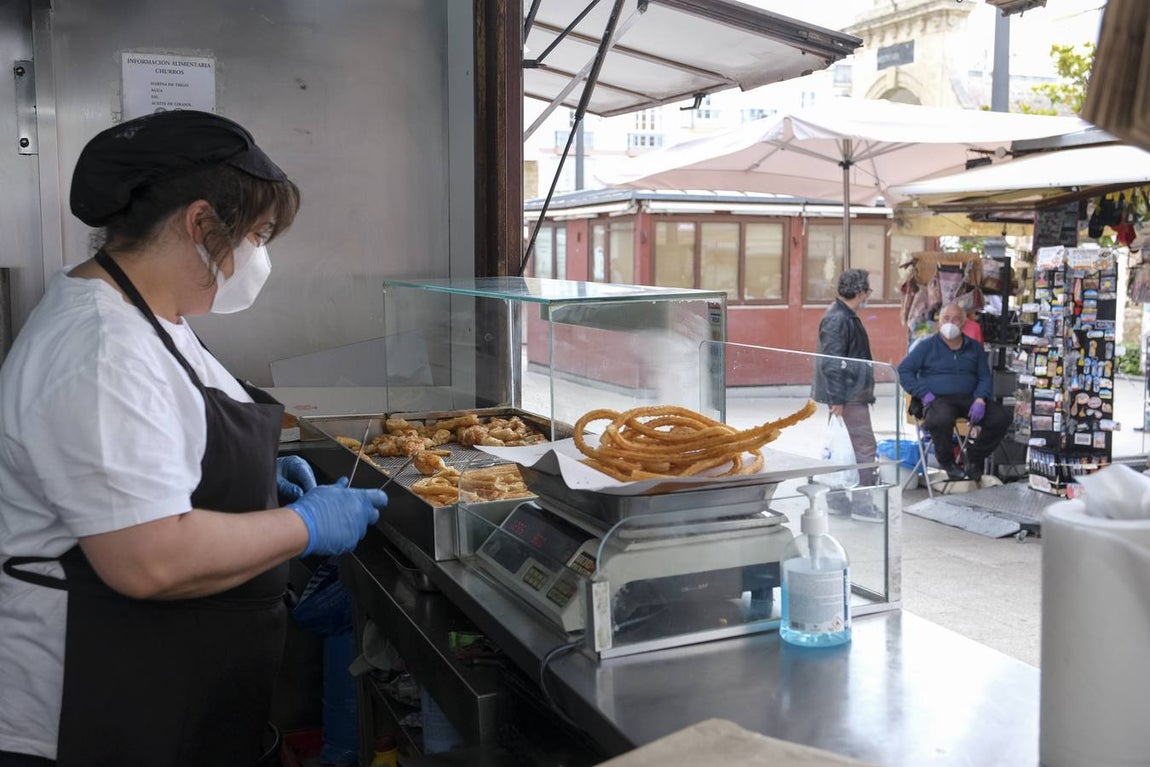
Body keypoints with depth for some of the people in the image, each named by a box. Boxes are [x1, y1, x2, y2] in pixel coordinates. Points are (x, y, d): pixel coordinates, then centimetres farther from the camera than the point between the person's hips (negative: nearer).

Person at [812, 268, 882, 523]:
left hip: (855, 393, 11)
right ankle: (862, 504, -1)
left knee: (846, 446, 15)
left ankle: (836, 497, 23)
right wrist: (836, 399, -23)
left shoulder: (847, 317, 15)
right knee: (864, 445, -7)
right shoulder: (836, 319, -18)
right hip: (848, 395, -11)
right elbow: (831, 363, -22)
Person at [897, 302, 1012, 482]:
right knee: (941, 419, -40)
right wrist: (924, 394, -11)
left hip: (969, 399, 4)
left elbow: (985, 377, 13)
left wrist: (980, 399, -8)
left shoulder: (974, 347, 19)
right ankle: (947, 461, -8)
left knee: (1002, 417, -20)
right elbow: (903, 370, 1)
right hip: (938, 399, -4)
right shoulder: (927, 346, 8)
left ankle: (974, 457, 3)